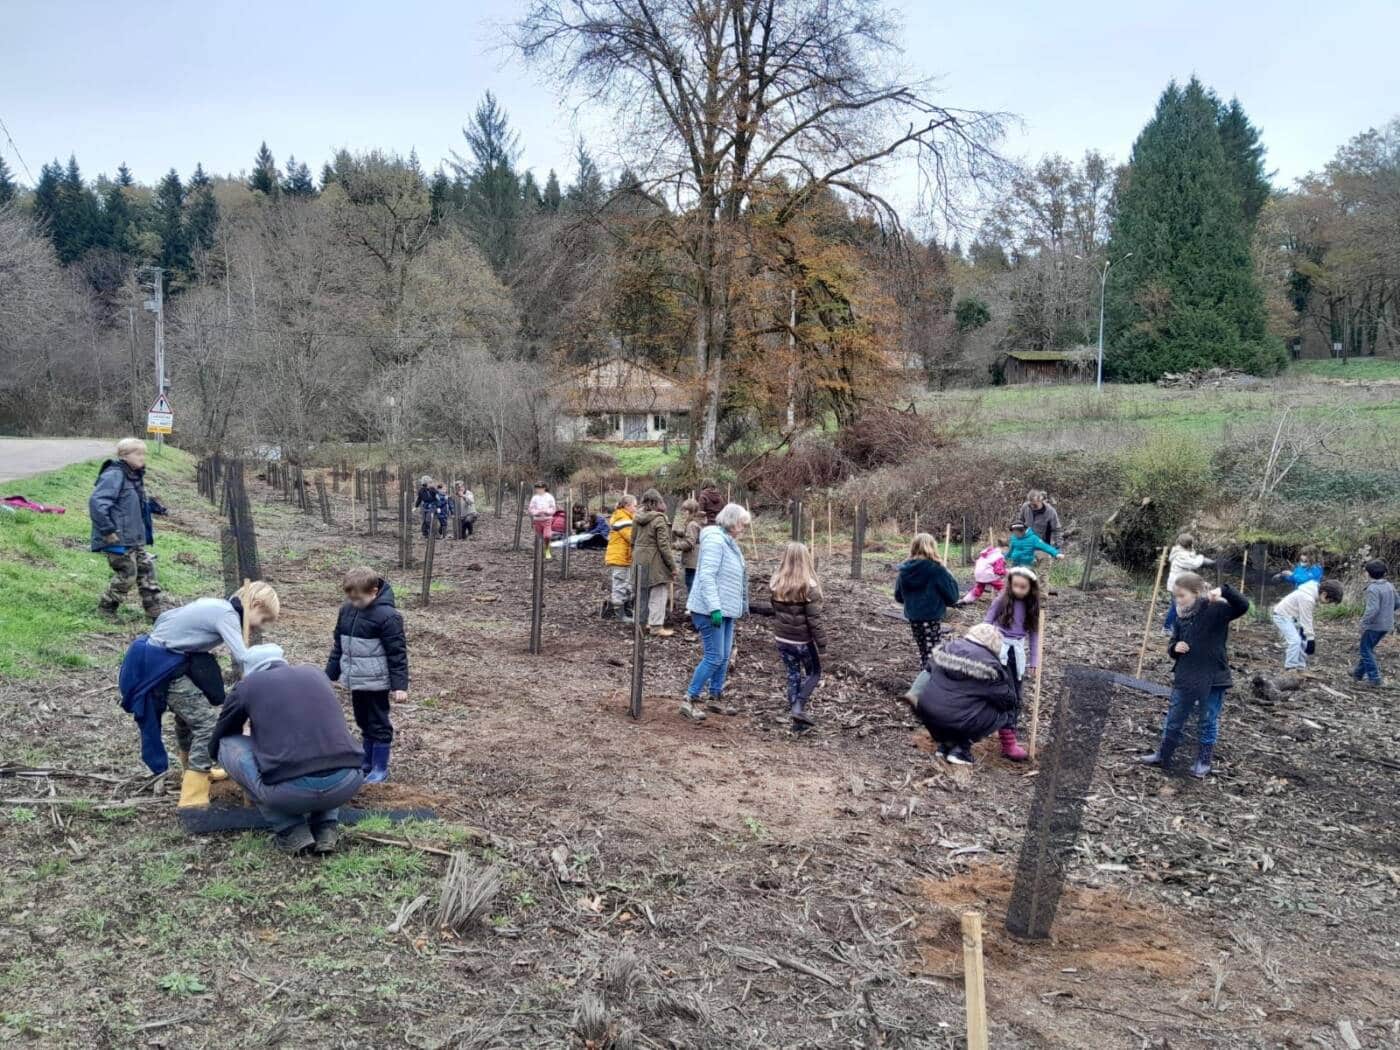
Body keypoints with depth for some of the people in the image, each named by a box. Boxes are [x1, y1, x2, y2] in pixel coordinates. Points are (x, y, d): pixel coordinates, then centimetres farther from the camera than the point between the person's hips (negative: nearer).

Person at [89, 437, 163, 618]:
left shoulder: (135, 476, 12)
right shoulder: (114, 475, -17)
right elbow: (96, 502, -26)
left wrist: (147, 532, 18)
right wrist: (107, 530, -24)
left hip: (135, 539, 9)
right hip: (118, 539, -9)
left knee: (146, 569, 11)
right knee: (127, 574, -4)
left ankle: (154, 612, 18)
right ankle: (105, 610, 13)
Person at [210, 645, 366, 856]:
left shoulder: (248, 685, 14)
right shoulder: (316, 674, 24)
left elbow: (215, 743, 30)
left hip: (290, 790, -4)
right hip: (349, 783, 4)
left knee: (228, 745, 21)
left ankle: (291, 831, 12)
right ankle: (326, 827, 17)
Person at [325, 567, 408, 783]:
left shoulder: (387, 616, -18)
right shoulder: (347, 610, 4)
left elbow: (397, 653, -16)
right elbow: (338, 647, 14)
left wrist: (400, 685, -17)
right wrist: (329, 675, 16)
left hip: (376, 682, -7)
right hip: (356, 681, 7)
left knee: (378, 725, 4)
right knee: (364, 724, 18)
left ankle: (380, 768, 15)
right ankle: (365, 764, 30)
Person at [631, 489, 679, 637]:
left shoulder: (637, 518, 6)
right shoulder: (659, 519, -16)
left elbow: (633, 541, 14)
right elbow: (664, 545, -17)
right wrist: (673, 566, -11)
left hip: (640, 562, 8)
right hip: (655, 563, -7)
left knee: (642, 592, 18)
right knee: (658, 594, 0)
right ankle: (656, 626, 0)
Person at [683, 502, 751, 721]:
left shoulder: (728, 542, 15)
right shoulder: (715, 541, -16)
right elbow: (707, 576, -24)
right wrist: (714, 608, -28)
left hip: (725, 610, 10)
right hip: (710, 610, -10)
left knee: (724, 656, 14)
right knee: (714, 657, -8)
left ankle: (716, 698, 25)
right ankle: (689, 700, 0)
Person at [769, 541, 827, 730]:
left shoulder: (776, 584, -3)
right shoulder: (809, 587, -19)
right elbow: (814, 619, -18)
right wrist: (822, 644, -11)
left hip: (782, 639, 5)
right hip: (803, 640, -5)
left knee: (793, 676, 15)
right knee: (814, 673, 15)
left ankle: (797, 718, 16)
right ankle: (799, 706, -2)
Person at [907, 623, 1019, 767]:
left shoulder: (946, 649, 10)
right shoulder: (989, 665, -6)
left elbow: (930, 668, 26)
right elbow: (1008, 701, 0)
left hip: (925, 712, 6)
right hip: (959, 721, -6)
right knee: (1007, 712, 10)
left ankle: (946, 742, 21)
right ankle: (962, 747, 5)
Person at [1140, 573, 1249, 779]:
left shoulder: (1215, 609, -13)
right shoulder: (1182, 617, 4)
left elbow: (1243, 606, -26)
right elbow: (1172, 642, 13)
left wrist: (1224, 591, -39)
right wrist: (1174, 648, -9)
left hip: (1212, 679, -5)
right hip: (1184, 677, 5)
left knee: (1208, 722, 10)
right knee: (1174, 719, 14)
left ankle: (1204, 761, 25)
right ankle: (1163, 756, 26)